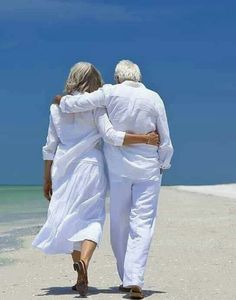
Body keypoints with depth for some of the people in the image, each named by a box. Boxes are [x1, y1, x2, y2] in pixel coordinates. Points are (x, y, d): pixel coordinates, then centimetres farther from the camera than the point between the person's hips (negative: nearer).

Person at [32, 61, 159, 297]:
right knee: (92, 218, 1)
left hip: (63, 168, 4)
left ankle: (82, 278, 15)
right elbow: (110, 135, -16)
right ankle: (83, 262, -26)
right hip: (90, 165, -4)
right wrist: (146, 139, -13)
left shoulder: (57, 106, 8)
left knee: (71, 219, 12)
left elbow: (50, 146, 8)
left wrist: (47, 179, 13)